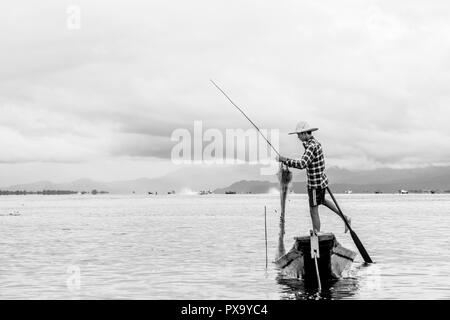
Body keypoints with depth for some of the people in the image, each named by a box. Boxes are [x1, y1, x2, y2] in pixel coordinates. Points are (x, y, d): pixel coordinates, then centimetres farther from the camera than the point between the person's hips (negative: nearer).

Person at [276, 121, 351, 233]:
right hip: (321, 180, 10)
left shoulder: (312, 147, -25)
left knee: (313, 211, 0)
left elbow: (302, 164, -38)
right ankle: (345, 218, 35)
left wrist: (284, 160, -31)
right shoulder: (315, 142, 6)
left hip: (316, 184, -10)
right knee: (322, 200, 33)